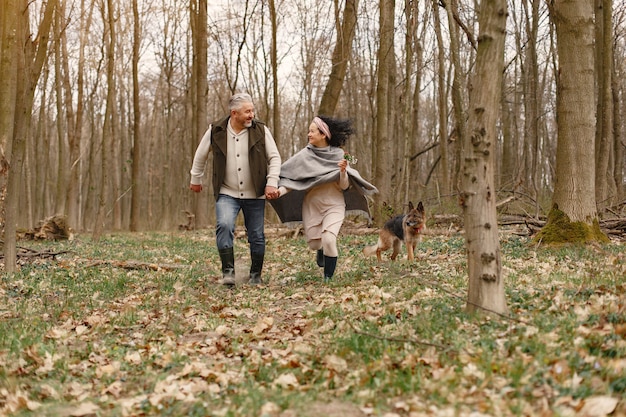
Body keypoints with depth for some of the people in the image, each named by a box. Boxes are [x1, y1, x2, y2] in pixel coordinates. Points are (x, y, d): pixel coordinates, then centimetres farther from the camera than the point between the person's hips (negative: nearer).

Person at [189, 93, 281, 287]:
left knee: (257, 235, 5)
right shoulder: (215, 131, -4)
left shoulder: (261, 131, -4)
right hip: (226, 193, -1)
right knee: (224, 226, -24)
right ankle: (228, 271, -14)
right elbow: (200, 156, 12)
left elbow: (274, 158, 0)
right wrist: (196, 179, 21)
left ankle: (256, 275, 23)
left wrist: (272, 183, -12)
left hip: (254, 194, 1)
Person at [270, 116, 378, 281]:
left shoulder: (338, 155, -5)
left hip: (334, 205, -2)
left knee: (328, 240, -20)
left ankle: (328, 278, -3)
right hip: (311, 205, 2)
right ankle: (323, 251, 43)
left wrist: (343, 171, -24)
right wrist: (280, 190, -24)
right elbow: (289, 176, -5)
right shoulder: (305, 155, -3)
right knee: (314, 243, 5)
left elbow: (344, 186, -4)